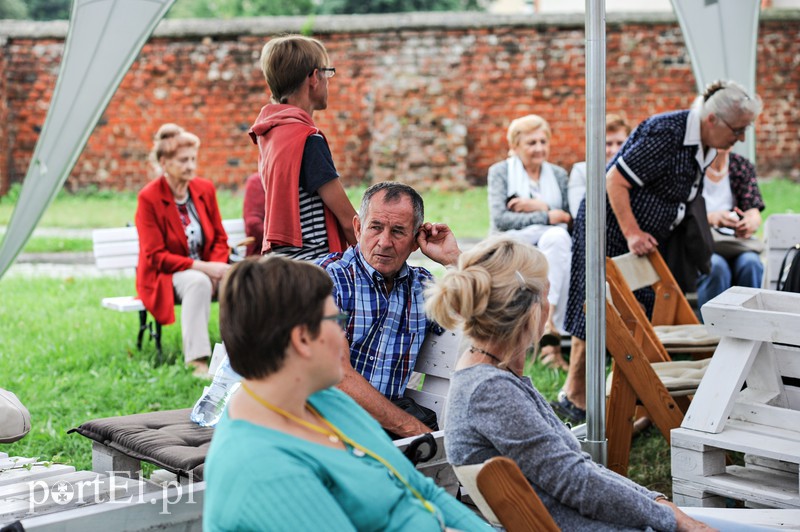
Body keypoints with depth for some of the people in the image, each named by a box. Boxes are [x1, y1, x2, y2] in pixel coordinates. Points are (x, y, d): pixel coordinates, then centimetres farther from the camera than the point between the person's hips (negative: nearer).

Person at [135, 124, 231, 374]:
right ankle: (197, 361, -38)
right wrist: (202, 267, -23)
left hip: (205, 269, 5)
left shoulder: (205, 189, 4)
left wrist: (217, 266, -13)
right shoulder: (149, 198, -12)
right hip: (163, 277, -5)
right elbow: (155, 257, -15)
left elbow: (220, 238, 10)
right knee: (198, 282, -38)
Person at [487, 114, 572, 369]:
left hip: (554, 243, 3)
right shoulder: (500, 171, 8)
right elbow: (499, 219, -7)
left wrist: (540, 207, -7)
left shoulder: (559, 174, 20)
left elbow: (569, 219, 11)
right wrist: (546, 217, -12)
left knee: (558, 237, -34)